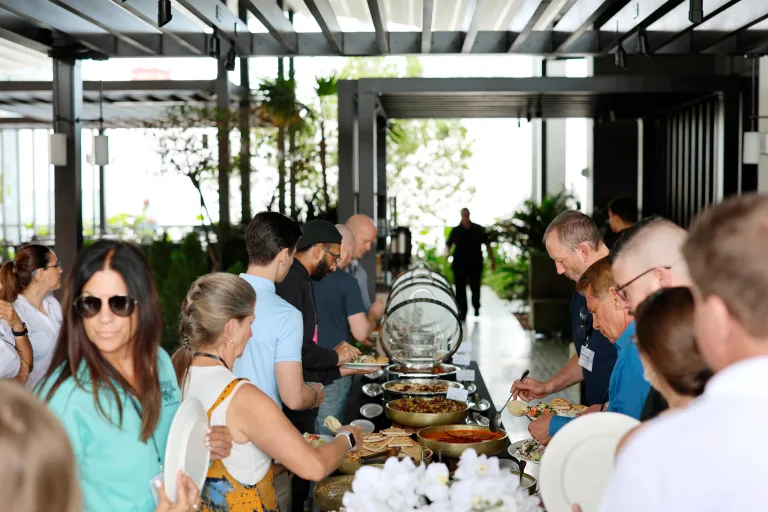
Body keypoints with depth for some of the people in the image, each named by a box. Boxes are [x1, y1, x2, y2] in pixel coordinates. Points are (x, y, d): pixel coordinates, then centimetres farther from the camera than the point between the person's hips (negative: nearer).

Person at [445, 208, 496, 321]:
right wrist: (447, 253, -13)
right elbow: (448, 244, 9)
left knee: (475, 288, 6)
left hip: (475, 264, 0)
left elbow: (487, 245, 7)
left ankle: (476, 307, 32)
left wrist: (492, 260, 4)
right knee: (460, 288, -4)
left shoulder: (479, 230, 4)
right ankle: (462, 311, 2)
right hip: (459, 265, 0)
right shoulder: (455, 231, 4)